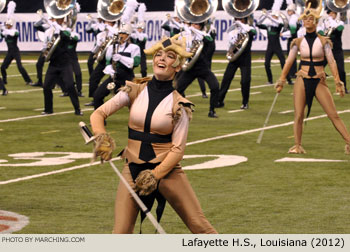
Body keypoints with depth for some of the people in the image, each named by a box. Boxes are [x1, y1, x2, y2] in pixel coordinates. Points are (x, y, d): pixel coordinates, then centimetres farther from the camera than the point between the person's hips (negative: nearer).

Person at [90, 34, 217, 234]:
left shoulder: (179, 105, -4)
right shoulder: (135, 92, 1)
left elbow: (178, 148, -7)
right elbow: (98, 114, -1)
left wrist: (155, 175, -16)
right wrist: (102, 138, -20)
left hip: (167, 170, -2)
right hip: (133, 170, 2)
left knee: (200, 226, -2)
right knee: (121, 234, -4)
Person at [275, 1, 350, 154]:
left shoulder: (323, 41, 1)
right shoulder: (298, 42, 5)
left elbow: (331, 62, -1)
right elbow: (289, 62, 8)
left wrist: (338, 82, -7)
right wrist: (281, 81, 6)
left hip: (319, 82, -1)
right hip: (302, 80, 1)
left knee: (333, 115, -4)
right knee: (298, 115, -4)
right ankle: (298, 146, 3)